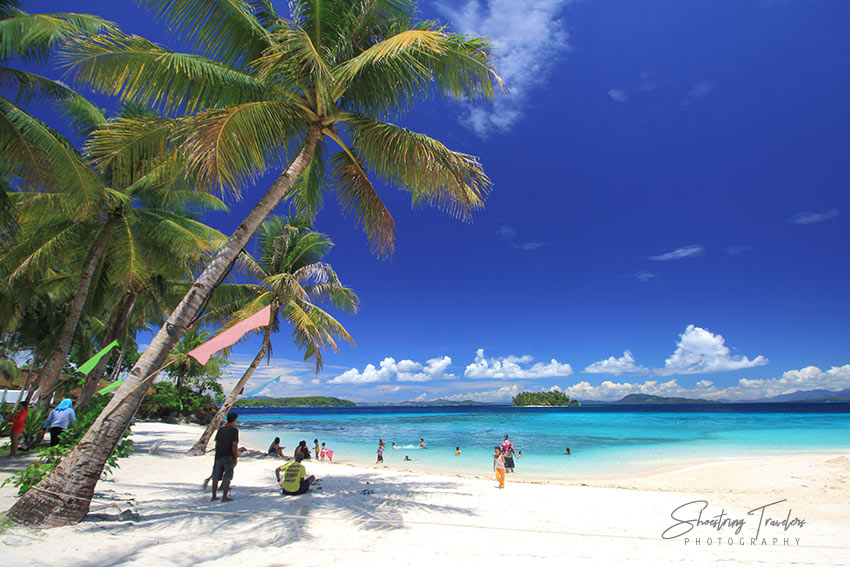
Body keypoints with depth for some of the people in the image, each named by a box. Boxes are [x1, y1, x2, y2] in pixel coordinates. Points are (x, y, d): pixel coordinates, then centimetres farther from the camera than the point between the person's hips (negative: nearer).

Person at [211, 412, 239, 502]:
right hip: (229, 456, -6)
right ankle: (224, 497, 3)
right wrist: (235, 458, -8)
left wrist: (217, 455, 20)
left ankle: (214, 496, 23)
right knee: (227, 477, 3)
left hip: (219, 456, 6)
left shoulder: (221, 429, 8)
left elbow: (216, 444, 11)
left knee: (216, 477, 14)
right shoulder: (234, 430, -11)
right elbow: (234, 445, -14)